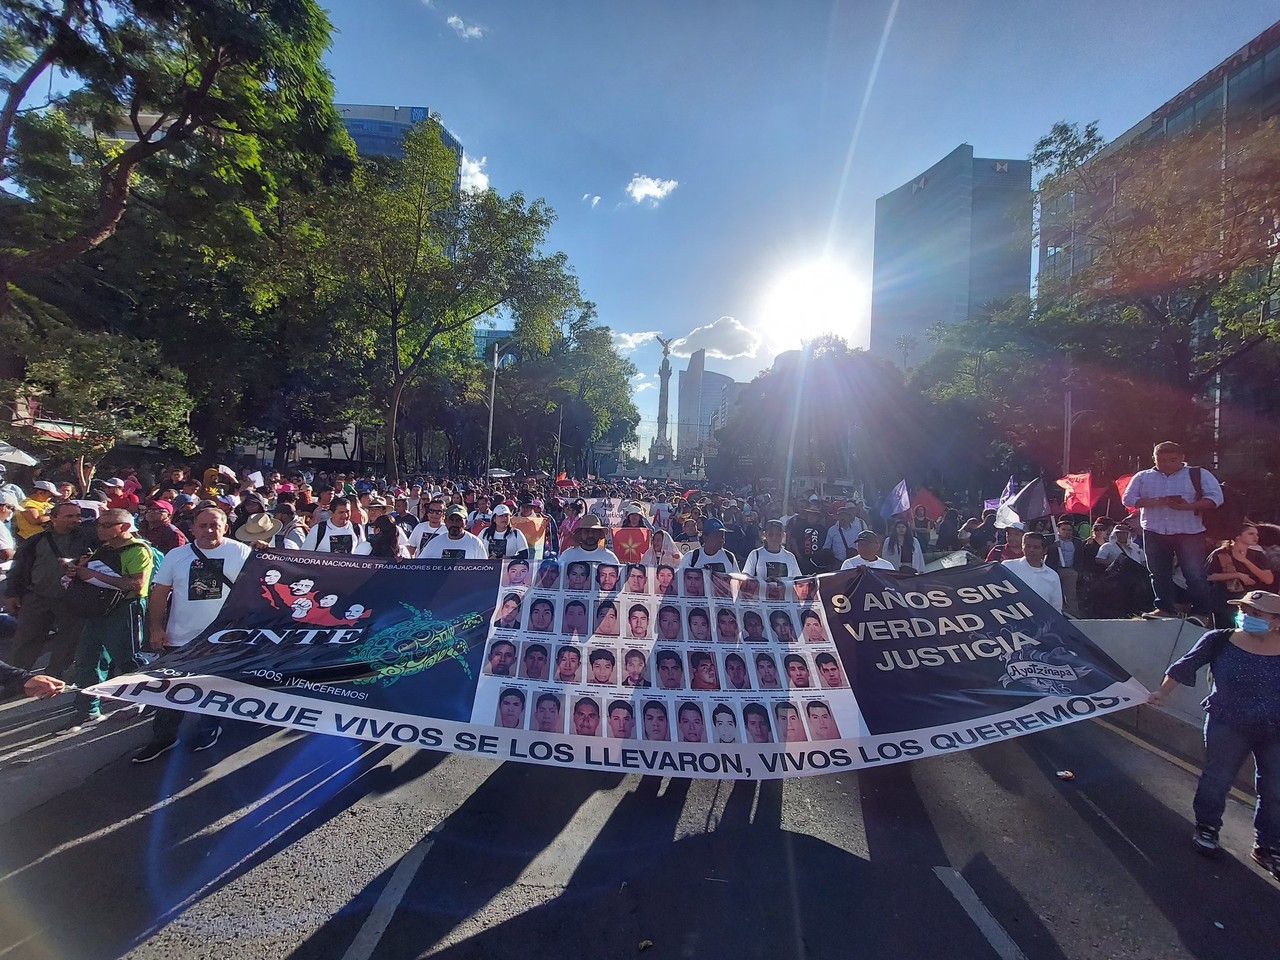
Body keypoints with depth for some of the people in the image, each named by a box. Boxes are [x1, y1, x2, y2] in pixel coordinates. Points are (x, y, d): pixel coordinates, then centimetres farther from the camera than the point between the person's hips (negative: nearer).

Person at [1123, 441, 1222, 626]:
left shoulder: (1198, 474, 4)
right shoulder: (1143, 477, 8)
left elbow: (1215, 498, -4)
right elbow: (1128, 498, 2)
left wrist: (1188, 506, -19)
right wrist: (1153, 502, -13)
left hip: (1189, 533, -2)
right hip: (1154, 533, 2)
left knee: (1194, 574, -3)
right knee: (1159, 573, 8)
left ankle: (1201, 612, 9)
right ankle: (1165, 608, 19)